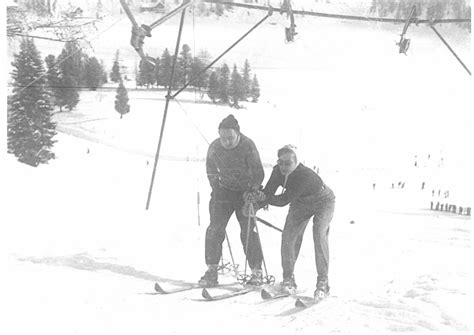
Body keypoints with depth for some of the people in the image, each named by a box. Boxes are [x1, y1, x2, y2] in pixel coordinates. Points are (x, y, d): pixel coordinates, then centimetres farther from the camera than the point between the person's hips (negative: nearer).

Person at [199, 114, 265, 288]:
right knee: (215, 229, -8)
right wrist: (216, 186, 6)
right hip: (223, 191, 3)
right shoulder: (214, 147, -7)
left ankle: (257, 271, 5)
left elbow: (258, 173, -12)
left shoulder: (248, 146, -18)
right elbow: (211, 170, 11)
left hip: (245, 193, -3)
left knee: (248, 231, -7)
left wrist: (251, 192, -17)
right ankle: (211, 270, -1)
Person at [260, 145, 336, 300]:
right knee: (289, 235, -9)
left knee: (319, 236, -23)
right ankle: (288, 278, 5)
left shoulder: (305, 176, -40)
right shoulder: (278, 171, -21)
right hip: (301, 204, 6)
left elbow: (285, 200, -39)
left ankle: (323, 283, -15)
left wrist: (264, 198, -39)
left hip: (323, 203, -6)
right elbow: (268, 192, -20)